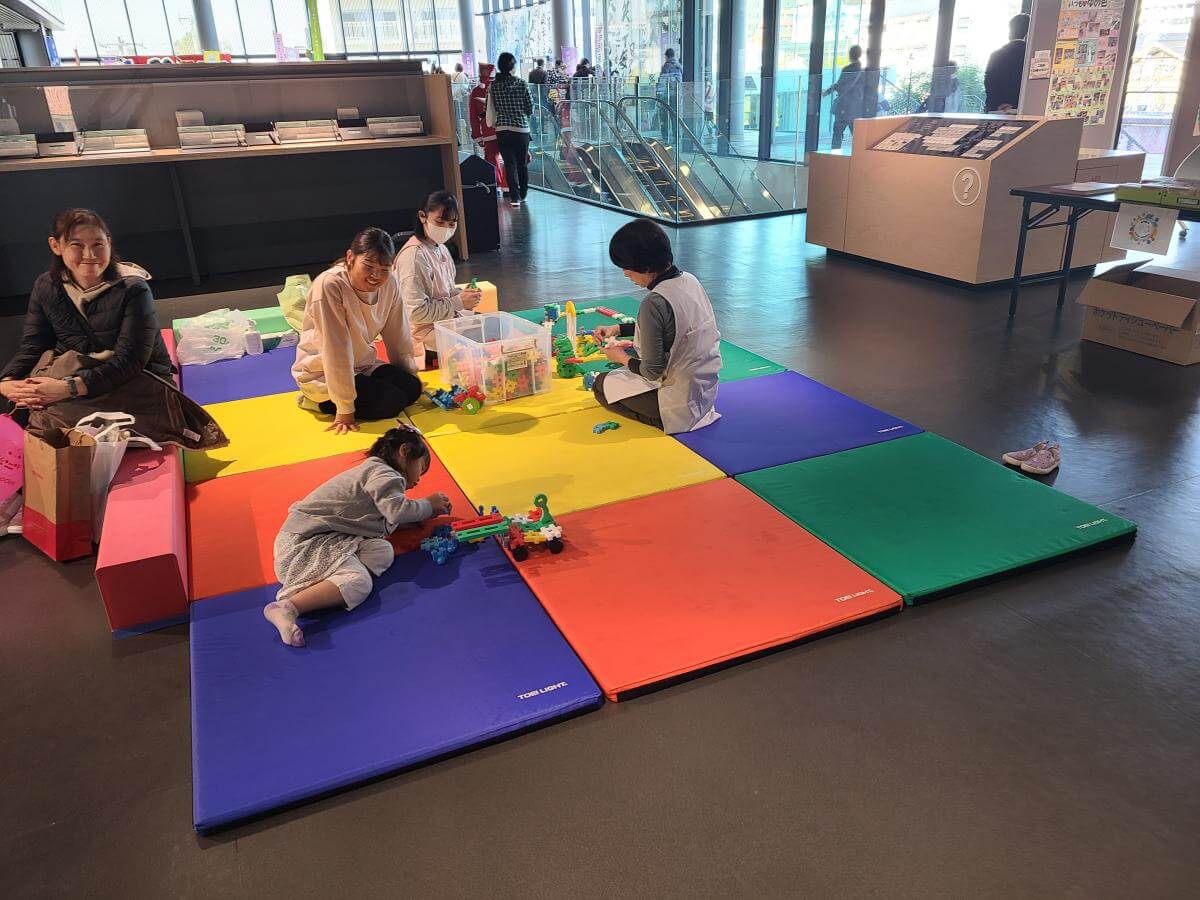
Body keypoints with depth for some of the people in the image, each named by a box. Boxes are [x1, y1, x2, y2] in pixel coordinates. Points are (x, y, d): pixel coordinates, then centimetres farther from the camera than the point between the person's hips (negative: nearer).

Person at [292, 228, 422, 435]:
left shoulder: (389, 283, -10)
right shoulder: (330, 286, -28)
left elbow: (398, 334, 3)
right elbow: (336, 350, -27)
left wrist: (410, 374, 9)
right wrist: (345, 408, -25)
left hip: (363, 365, 7)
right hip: (321, 373, -7)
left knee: (411, 387, -10)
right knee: (391, 402, -19)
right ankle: (318, 401, -1)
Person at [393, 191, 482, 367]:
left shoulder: (440, 248, 9)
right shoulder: (414, 255, -20)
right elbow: (416, 312, -23)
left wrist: (463, 295, -1)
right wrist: (458, 303, -18)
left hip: (447, 318, 9)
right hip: (424, 332, -9)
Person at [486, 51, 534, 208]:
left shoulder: (493, 86, -2)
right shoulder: (521, 84, -6)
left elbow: (491, 109, 3)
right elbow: (530, 108, 0)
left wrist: (492, 123, 18)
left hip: (502, 129, 1)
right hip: (521, 128, 0)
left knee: (509, 163, 4)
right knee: (522, 163, 13)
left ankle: (515, 196, -4)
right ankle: (523, 195, 24)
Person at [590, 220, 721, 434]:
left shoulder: (654, 303, -27)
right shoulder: (689, 280, -1)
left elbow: (652, 372, -21)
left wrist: (622, 358, -2)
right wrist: (618, 329, 15)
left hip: (680, 404, -8)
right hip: (707, 390, 8)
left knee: (601, 384, 12)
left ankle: (665, 420, 0)